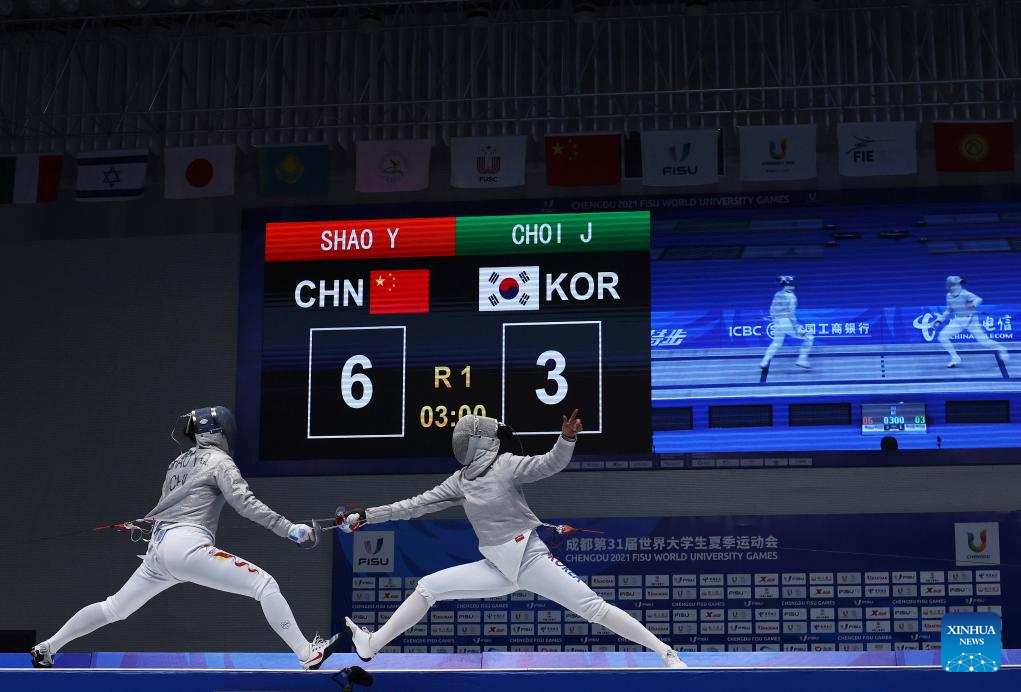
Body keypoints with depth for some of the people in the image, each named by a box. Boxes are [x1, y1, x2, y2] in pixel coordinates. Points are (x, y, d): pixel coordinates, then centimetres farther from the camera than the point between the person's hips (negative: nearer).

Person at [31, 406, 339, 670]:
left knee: (114, 608, 24)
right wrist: (289, 529, -17)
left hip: (159, 550, 8)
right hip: (187, 548, -8)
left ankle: (46, 648, 32)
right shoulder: (218, 460, 0)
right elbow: (244, 502, -14)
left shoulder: (178, 462, 23)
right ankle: (308, 655, -20)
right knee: (265, 586, -11)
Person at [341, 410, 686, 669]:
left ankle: (666, 653, -6)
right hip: (497, 568, 6)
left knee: (594, 608, -12)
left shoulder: (506, 465, -9)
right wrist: (366, 516, 11)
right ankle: (371, 646, 8)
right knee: (427, 588, 1)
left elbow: (551, 464, -21)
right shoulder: (461, 481, 8)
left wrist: (567, 438, -43)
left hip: (530, 558, -6)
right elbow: (417, 505, 12)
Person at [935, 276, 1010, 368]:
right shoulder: (949, 296, 1)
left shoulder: (965, 294, -19)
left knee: (983, 340, -9)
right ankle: (955, 359, 4)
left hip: (971, 320, -6)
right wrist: (939, 320, 8)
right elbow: (949, 310, 15)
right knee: (942, 337, -8)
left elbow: (978, 299, -34)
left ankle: (1001, 349, 22)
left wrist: (973, 304, -55)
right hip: (958, 320, 6)